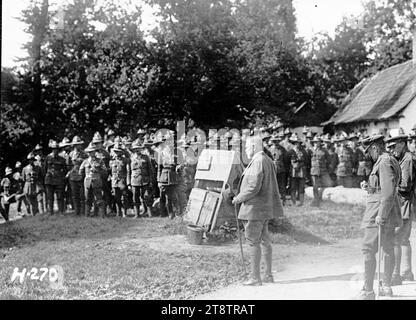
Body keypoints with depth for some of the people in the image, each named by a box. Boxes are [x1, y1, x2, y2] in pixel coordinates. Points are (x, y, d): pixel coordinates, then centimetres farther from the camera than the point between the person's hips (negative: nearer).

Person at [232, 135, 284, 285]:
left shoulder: (258, 162, -17)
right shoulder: (268, 161, 14)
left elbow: (253, 187, -23)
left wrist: (238, 198, -10)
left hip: (254, 208, -10)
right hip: (265, 207, 10)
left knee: (253, 242, -5)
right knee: (264, 240, 13)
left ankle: (255, 277, -1)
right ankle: (268, 275, 19)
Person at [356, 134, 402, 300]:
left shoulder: (384, 162, -16)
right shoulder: (392, 161, 15)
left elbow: (389, 191, -25)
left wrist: (381, 216, -26)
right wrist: (370, 187, 9)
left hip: (379, 212, -10)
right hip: (390, 212, 10)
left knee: (369, 250, -8)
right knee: (388, 249, 15)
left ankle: (368, 291, -8)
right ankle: (387, 286, 25)